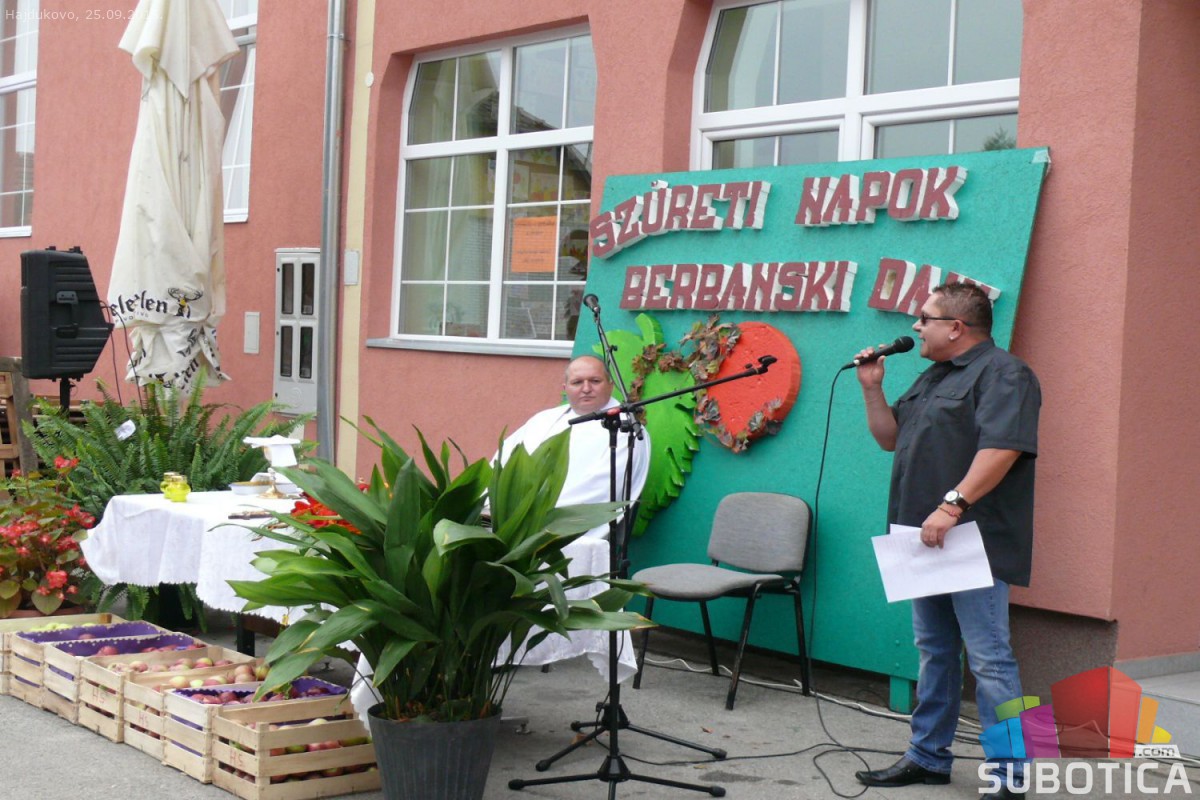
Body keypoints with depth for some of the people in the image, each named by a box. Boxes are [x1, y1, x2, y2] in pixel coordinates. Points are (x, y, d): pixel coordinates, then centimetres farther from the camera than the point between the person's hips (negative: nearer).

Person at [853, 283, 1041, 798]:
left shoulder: (1003, 374, -11)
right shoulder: (934, 377, 20)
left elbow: (1002, 448, -23)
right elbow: (890, 438, 24)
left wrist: (953, 504, -30)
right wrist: (872, 388, 10)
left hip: (974, 542, -10)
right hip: (929, 541, 10)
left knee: (988, 658, -8)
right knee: (934, 652, 15)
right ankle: (928, 758, 24)